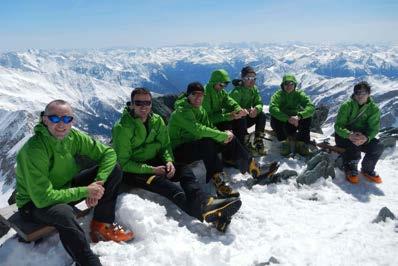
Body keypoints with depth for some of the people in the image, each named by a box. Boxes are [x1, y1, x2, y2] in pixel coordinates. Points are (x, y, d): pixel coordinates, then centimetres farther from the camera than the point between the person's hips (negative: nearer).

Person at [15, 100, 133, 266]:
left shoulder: (74, 136, -13)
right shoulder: (33, 150, -29)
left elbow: (108, 153, -6)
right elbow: (42, 198, -32)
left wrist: (98, 182, -22)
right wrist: (85, 191, -27)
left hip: (65, 187, 6)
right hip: (34, 203, -6)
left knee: (114, 170, -7)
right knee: (64, 213, -41)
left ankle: (102, 225, 3)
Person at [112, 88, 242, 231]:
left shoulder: (157, 120, 2)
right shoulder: (122, 127, -15)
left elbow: (165, 145, 6)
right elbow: (123, 162, -16)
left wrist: (169, 161, -17)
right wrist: (151, 170, -25)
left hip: (154, 163, 6)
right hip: (131, 171, -6)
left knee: (184, 170, -20)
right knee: (159, 180, -35)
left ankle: (205, 202, -47)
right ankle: (202, 209, -57)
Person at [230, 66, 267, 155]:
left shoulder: (254, 89, 1)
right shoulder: (237, 91, -22)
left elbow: (259, 103, -6)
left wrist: (256, 109, -30)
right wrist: (246, 111, -46)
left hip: (247, 117, 7)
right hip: (234, 120, -6)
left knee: (261, 115, -14)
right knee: (242, 118, -36)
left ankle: (258, 143, -11)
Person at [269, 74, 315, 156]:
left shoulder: (299, 94, -7)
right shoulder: (278, 95, -12)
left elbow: (311, 107, -23)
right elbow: (272, 108, -32)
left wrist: (299, 116, -41)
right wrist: (288, 118, -45)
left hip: (295, 123, 2)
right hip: (281, 123, -1)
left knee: (307, 116, -23)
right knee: (274, 117, -31)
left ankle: (301, 143, -15)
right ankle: (284, 142, -20)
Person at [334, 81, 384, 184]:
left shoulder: (374, 109, -5)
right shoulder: (346, 106, -12)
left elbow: (374, 128, -11)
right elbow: (338, 126, -17)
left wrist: (366, 138, -36)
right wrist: (349, 135, -39)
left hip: (363, 136, 3)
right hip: (344, 136, -3)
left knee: (378, 147, -23)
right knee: (354, 144, -35)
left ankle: (367, 170, 5)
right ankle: (350, 170, -10)